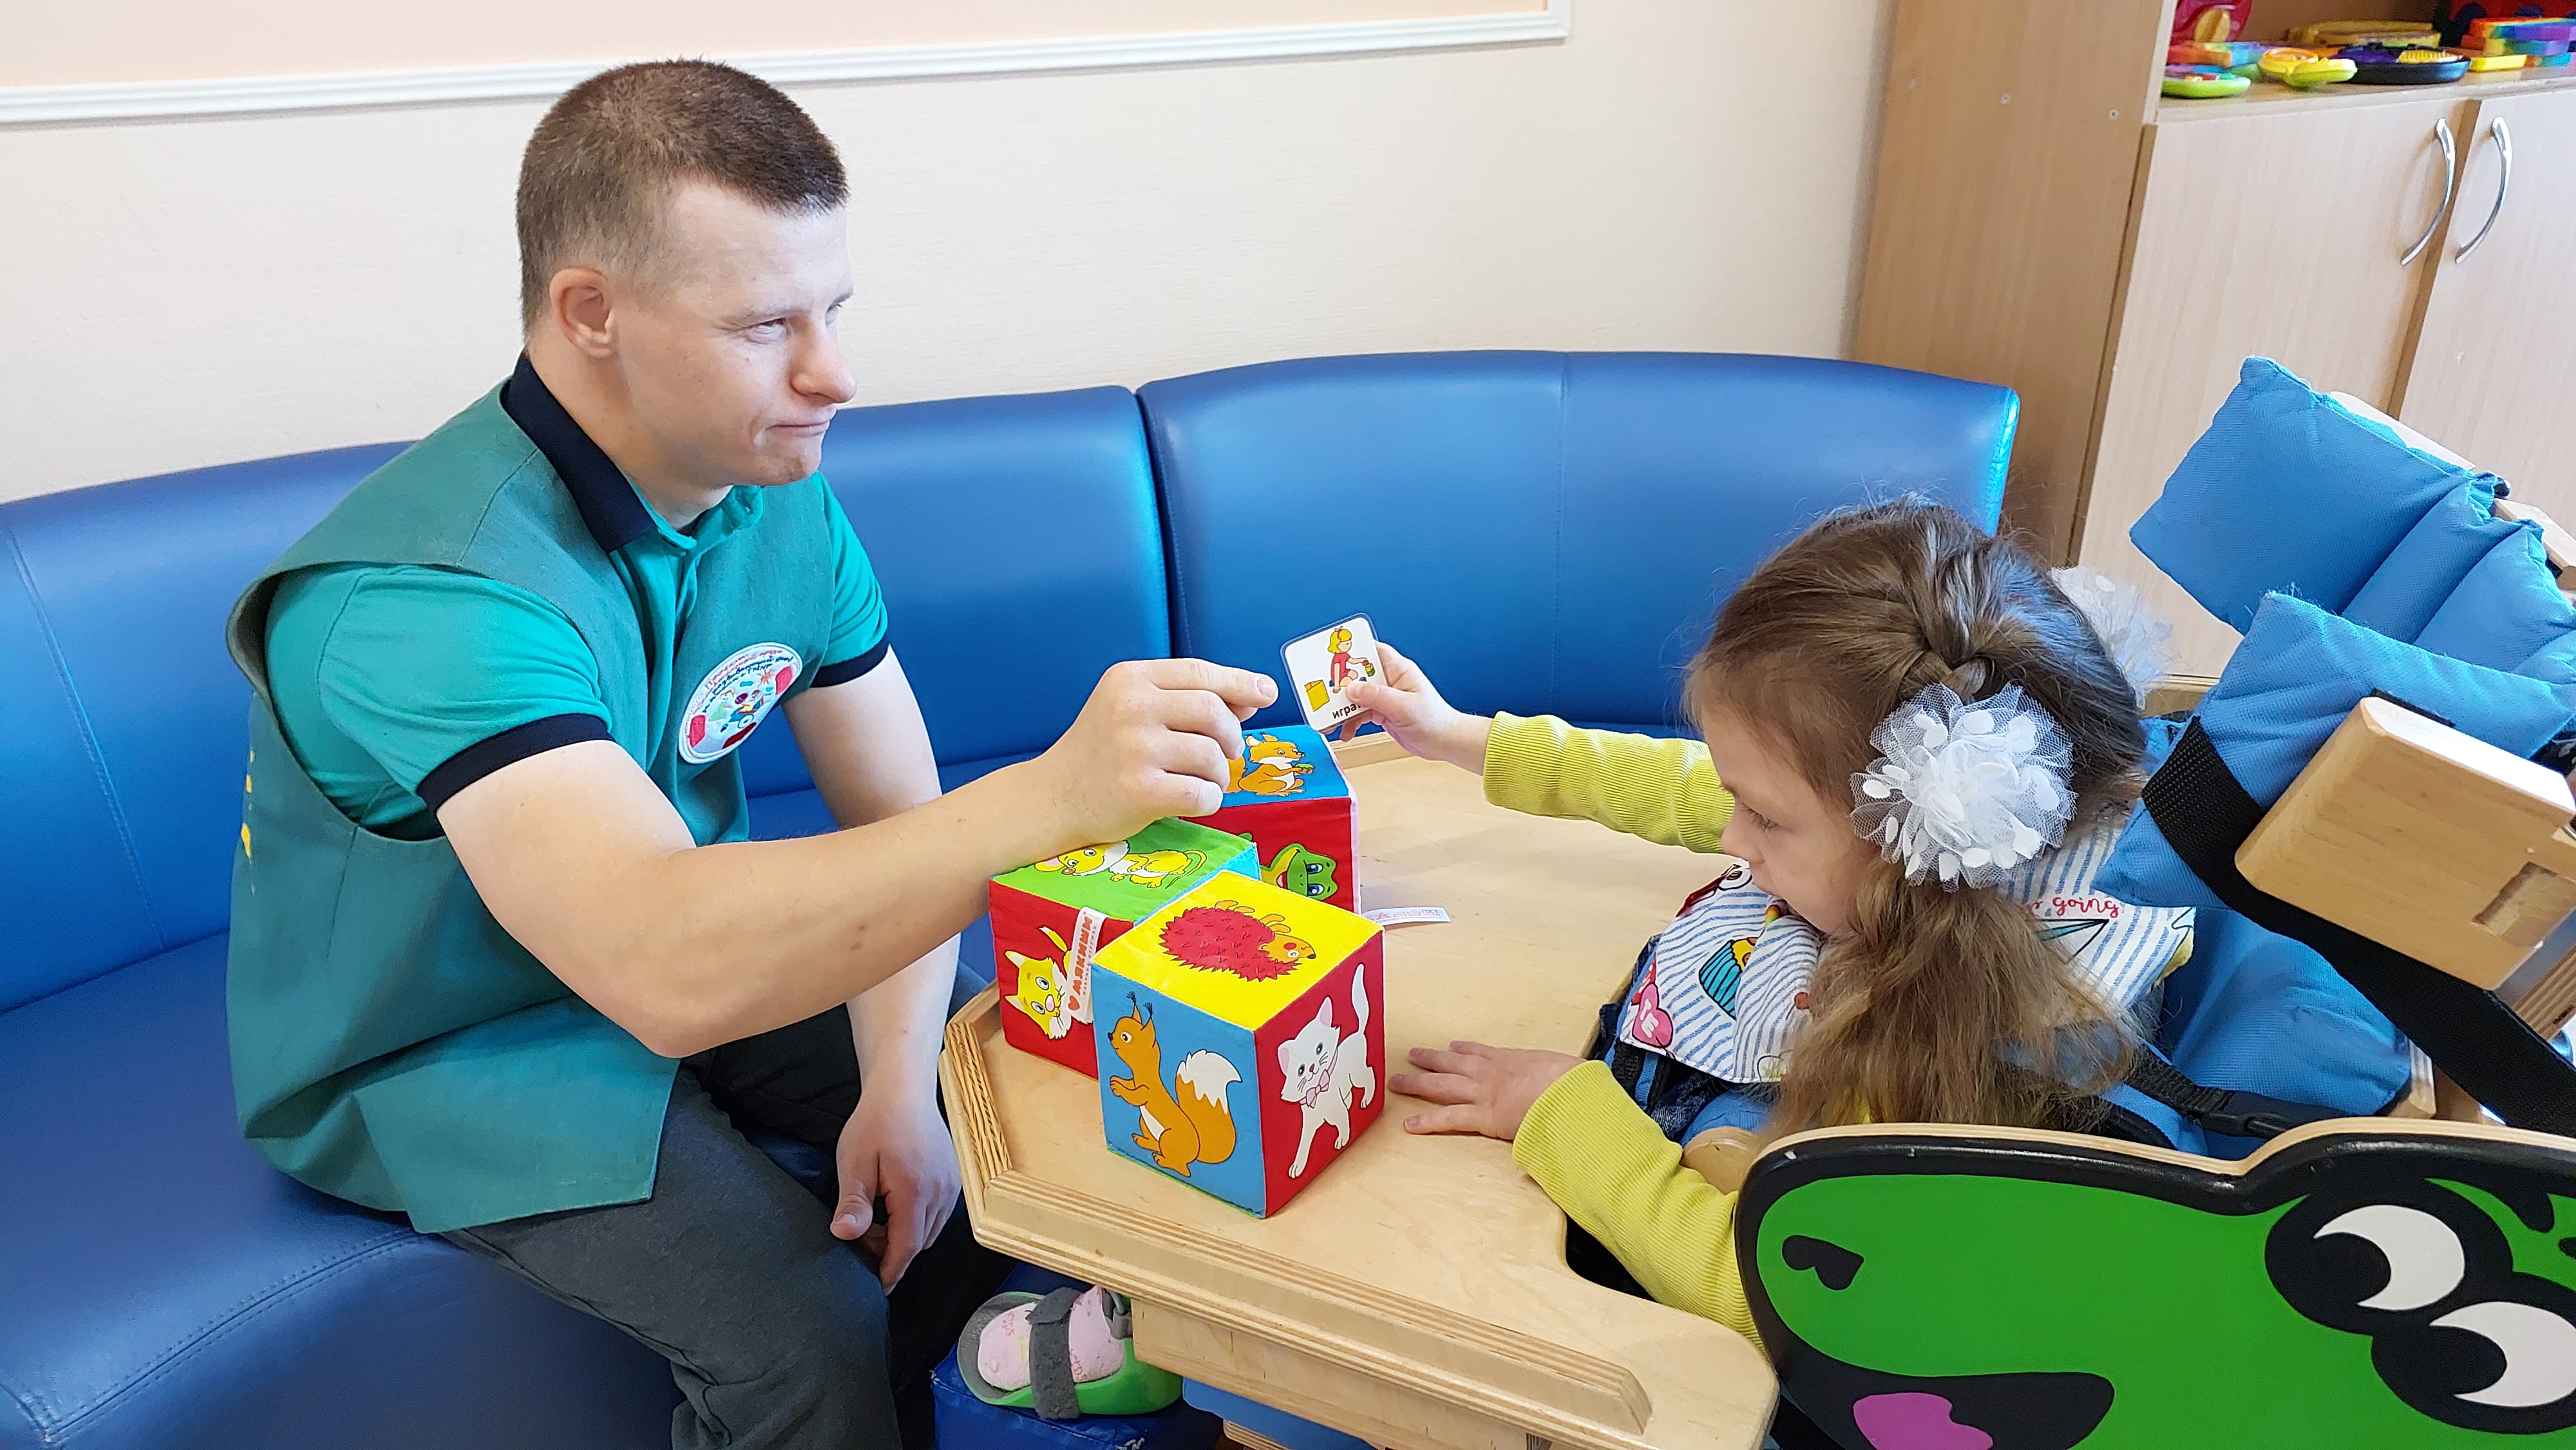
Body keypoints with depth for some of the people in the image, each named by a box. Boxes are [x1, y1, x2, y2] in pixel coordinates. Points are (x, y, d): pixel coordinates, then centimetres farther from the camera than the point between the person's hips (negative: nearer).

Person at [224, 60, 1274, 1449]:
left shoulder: (781, 499, -9)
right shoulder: (432, 593, -33)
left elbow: (901, 818, -4)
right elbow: (665, 970, -47)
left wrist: (900, 1083, -17)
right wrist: (1050, 794, -54)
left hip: (686, 956, 7)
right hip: (439, 1055, -6)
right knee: (807, 1335, -24)